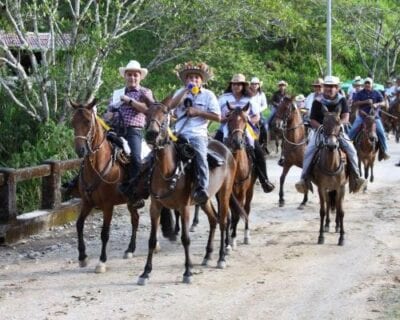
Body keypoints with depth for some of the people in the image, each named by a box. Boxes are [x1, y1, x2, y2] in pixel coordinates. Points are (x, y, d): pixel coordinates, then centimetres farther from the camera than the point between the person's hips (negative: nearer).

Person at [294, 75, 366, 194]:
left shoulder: (342, 100, 2)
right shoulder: (317, 102, 0)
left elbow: (345, 118, -6)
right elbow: (313, 121, -2)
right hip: (320, 130, -1)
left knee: (351, 150, -20)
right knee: (309, 151, -24)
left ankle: (356, 177, -8)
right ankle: (304, 178, -20)